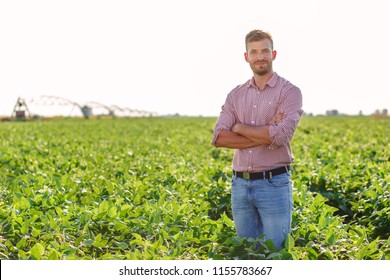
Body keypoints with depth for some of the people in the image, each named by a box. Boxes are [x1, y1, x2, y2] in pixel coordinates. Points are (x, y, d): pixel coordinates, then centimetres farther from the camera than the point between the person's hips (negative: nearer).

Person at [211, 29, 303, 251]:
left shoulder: (289, 91, -3)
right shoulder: (236, 95, 10)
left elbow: (281, 135, -19)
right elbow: (219, 138, -3)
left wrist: (240, 127, -6)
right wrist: (264, 137, -13)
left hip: (274, 183, -5)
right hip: (240, 184, 5)